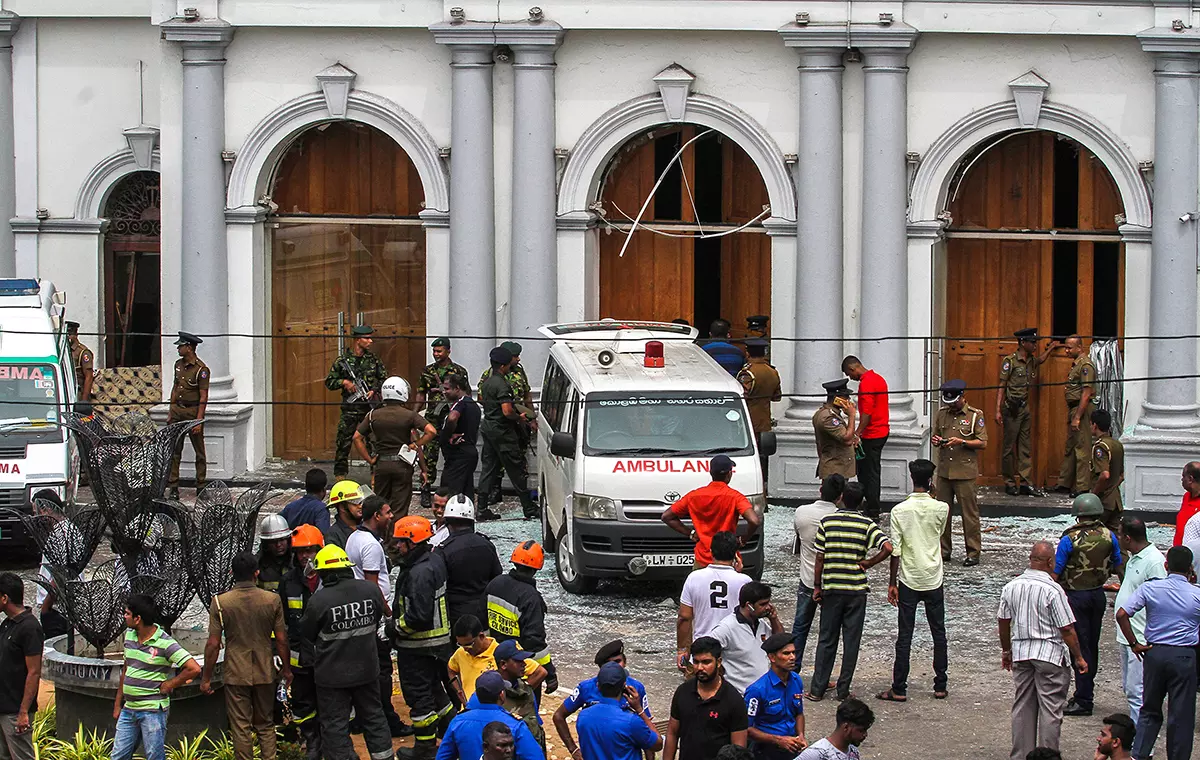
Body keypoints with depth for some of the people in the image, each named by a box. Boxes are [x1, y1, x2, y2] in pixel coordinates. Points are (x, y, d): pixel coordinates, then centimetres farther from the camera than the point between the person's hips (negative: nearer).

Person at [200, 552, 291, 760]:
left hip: (236, 675, -2)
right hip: (265, 673, 2)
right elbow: (281, 640, -2)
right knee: (266, 726, 16)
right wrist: (286, 669, 13)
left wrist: (206, 678, 0)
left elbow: (213, 644, -10)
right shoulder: (272, 600, -7)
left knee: (241, 728, 5)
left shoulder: (220, 602, -11)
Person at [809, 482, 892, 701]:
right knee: (851, 641, 7)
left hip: (832, 588, 1)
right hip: (857, 589, -1)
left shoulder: (827, 521, -3)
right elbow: (888, 547, -19)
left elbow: (819, 559, -2)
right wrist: (869, 563, -5)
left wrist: (817, 587, 6)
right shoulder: (866, 524, -6)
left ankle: (817, 689, 9)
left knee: (827, 640, 9)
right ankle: (843, 690, 9)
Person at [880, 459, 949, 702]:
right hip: (933, 580, 1)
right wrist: (930, 495, 15)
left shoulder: (899, 511, -11)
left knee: (904, 636, 2)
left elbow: (895, 551, -10)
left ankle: (899, 689, 3)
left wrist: (892, 583, -1)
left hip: (908, 581, -1)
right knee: (938, 634, 12)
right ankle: (940, 686, 16)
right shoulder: (941, 508, -7)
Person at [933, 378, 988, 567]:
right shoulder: (941, 414, 11)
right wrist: (935, 441, -2)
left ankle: (973, 553, 3)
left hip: (965, 472, -5)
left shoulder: (975, 415, -3)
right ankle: (944, 550, 16)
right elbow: (935, 436, 22)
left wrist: (962, 442, -17)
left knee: (969, 513, -2)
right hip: (944, 471, 5)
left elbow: (983, 443, -4)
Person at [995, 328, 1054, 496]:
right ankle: (1009, 483, 5)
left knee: (1026, 447, 5)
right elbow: (1001, 386, -10)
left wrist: (1050, 348, 32)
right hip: (1012, 407, -7)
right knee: (1009, 446, -1)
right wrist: (998, 410, -16)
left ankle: (1026, 483, 5)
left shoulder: (1031, 361, 12)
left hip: (1025, 407, 7)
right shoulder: (1010, 361, -9)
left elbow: (1040, 360, 40)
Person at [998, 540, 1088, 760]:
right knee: (1050, 709, 2)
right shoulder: (1052, 590, -17)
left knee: (1022, 707, 14)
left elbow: (1003, 621, 9)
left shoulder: (1011, 587, 0)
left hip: (1020, 652, 6)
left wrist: (1006, 651, 23)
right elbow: (1067, 629, -15)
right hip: (1050, 653, -6)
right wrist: (1079, 657, -3)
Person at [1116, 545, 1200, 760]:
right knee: (1181, 715, 6)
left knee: (1150, 710, 16)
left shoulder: (1150, 589, -5)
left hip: (1155, 652, 2)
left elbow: (1122, 614, -11)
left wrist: (1134, 644, -2)